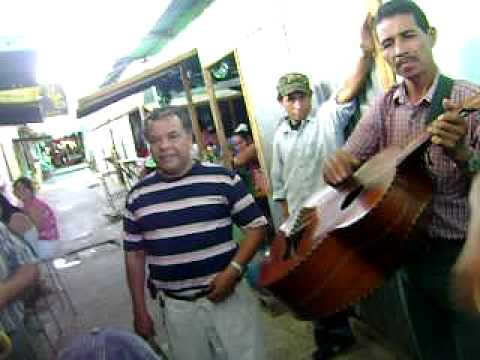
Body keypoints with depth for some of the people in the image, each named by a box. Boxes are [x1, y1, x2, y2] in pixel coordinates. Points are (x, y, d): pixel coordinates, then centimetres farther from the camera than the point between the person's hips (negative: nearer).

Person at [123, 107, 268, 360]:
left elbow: (256, 226, -4)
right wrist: (140, 311, 8)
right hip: (176, 307, 2)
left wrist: (233, 270, -16)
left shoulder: (223, 179, -8)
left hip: (228, 297, -2)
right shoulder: (138, 196, 0)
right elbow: (134, 255, 7)